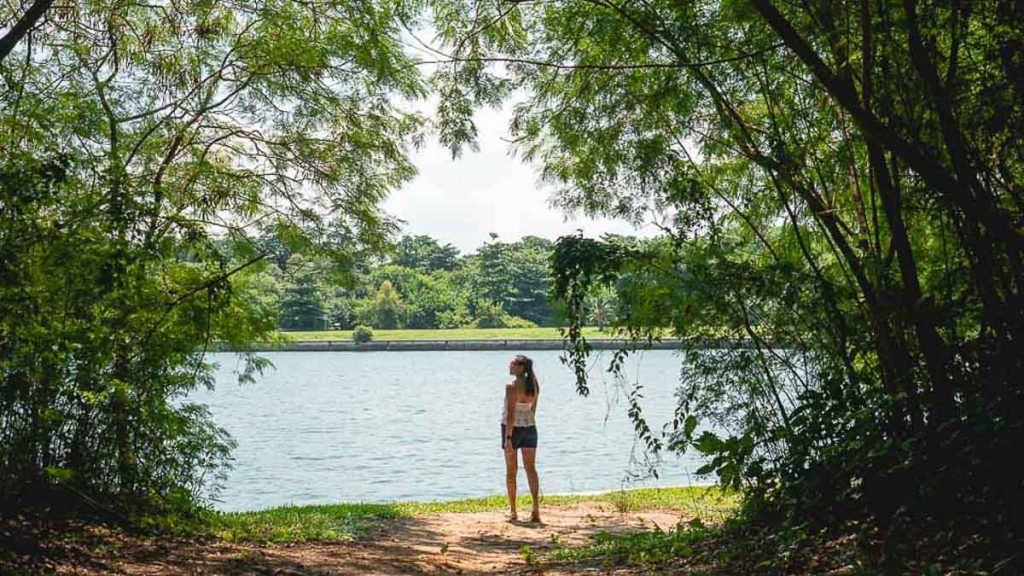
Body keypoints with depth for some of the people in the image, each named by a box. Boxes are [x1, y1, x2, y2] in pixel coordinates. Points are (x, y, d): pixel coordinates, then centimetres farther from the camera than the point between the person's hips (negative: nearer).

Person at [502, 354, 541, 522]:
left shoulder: (512, 387, -17)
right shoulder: (534, 385, 2)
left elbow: (511, 414, -20)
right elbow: (533, 409, 11)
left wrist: (508, 437, -18)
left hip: (513, 428, -5)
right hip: (530, 427, 5)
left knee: (511, 471, 6)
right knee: (531, 469, 8)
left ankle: (513, 510, 12)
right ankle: (536, 509, 2)